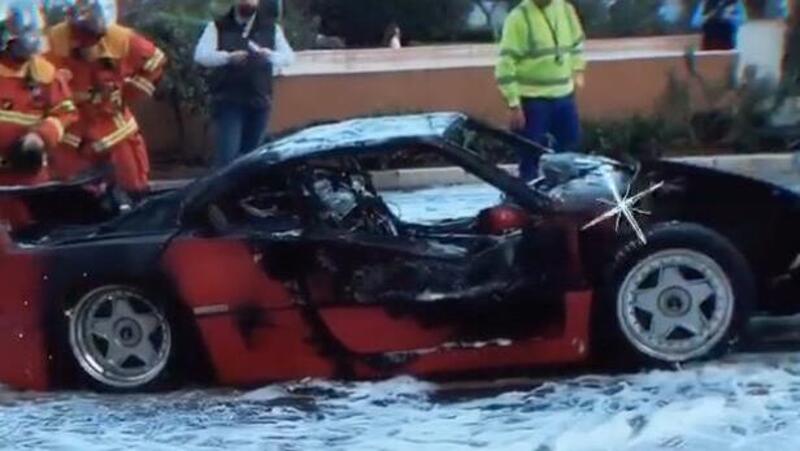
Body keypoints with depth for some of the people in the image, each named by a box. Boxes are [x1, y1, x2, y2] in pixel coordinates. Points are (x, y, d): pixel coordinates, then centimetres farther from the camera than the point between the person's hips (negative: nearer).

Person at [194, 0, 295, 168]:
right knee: (227, 155, -12)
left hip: (259, 101, 3)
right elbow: (200, 55, -8)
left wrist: (269, 55, -19)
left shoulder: (271, 29, 13)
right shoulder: (218, 27, 5)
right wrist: (228, 57, -26)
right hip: (228, 101, -3)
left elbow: (289, 56, 3)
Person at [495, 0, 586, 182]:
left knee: (569, 151, 17)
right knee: (531, 157, 0)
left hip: (565, 96, 6)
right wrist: (514, 104, -18)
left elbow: (576, 43, 23)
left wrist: (577, 70, 13)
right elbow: (505, 64, -16)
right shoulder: (519, 17, -15)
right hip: (533, 100, -6)